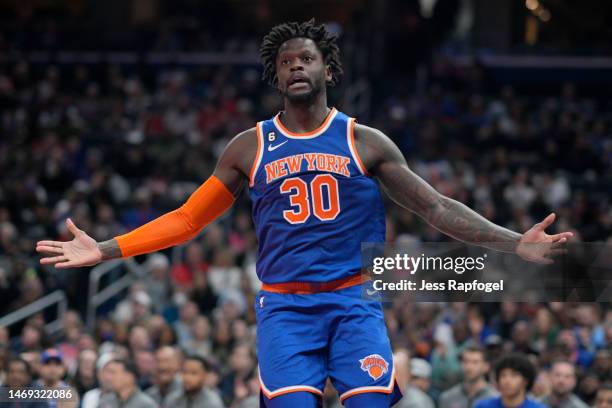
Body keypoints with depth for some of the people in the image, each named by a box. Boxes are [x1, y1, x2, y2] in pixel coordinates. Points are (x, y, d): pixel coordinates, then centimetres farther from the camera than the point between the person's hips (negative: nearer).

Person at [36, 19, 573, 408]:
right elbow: (187, 219, 13)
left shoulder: (364, 142, 6)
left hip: (355, 302, 0)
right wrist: (104, 250, 5)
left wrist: (514, 242, -6)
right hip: (285, 306, 0)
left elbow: (436, 207, 5)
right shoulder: (249, 147, 9)